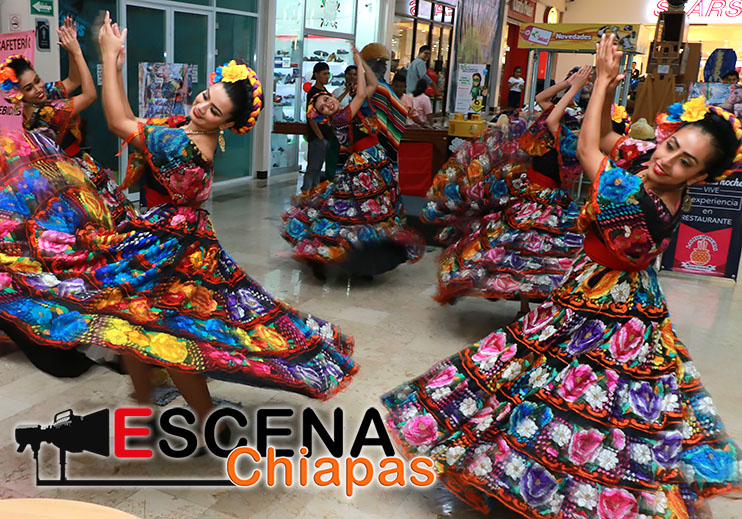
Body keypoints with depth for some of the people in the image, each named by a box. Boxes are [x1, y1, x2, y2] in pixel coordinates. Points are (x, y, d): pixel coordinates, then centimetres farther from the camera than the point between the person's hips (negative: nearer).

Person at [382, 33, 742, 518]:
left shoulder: (638, 203, -35)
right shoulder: (657, 174, -11)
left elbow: (588, 149, -22)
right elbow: (606, 141, 3)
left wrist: (604, 80, -15)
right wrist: (607, 87, -10)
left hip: (603, 320, -9)